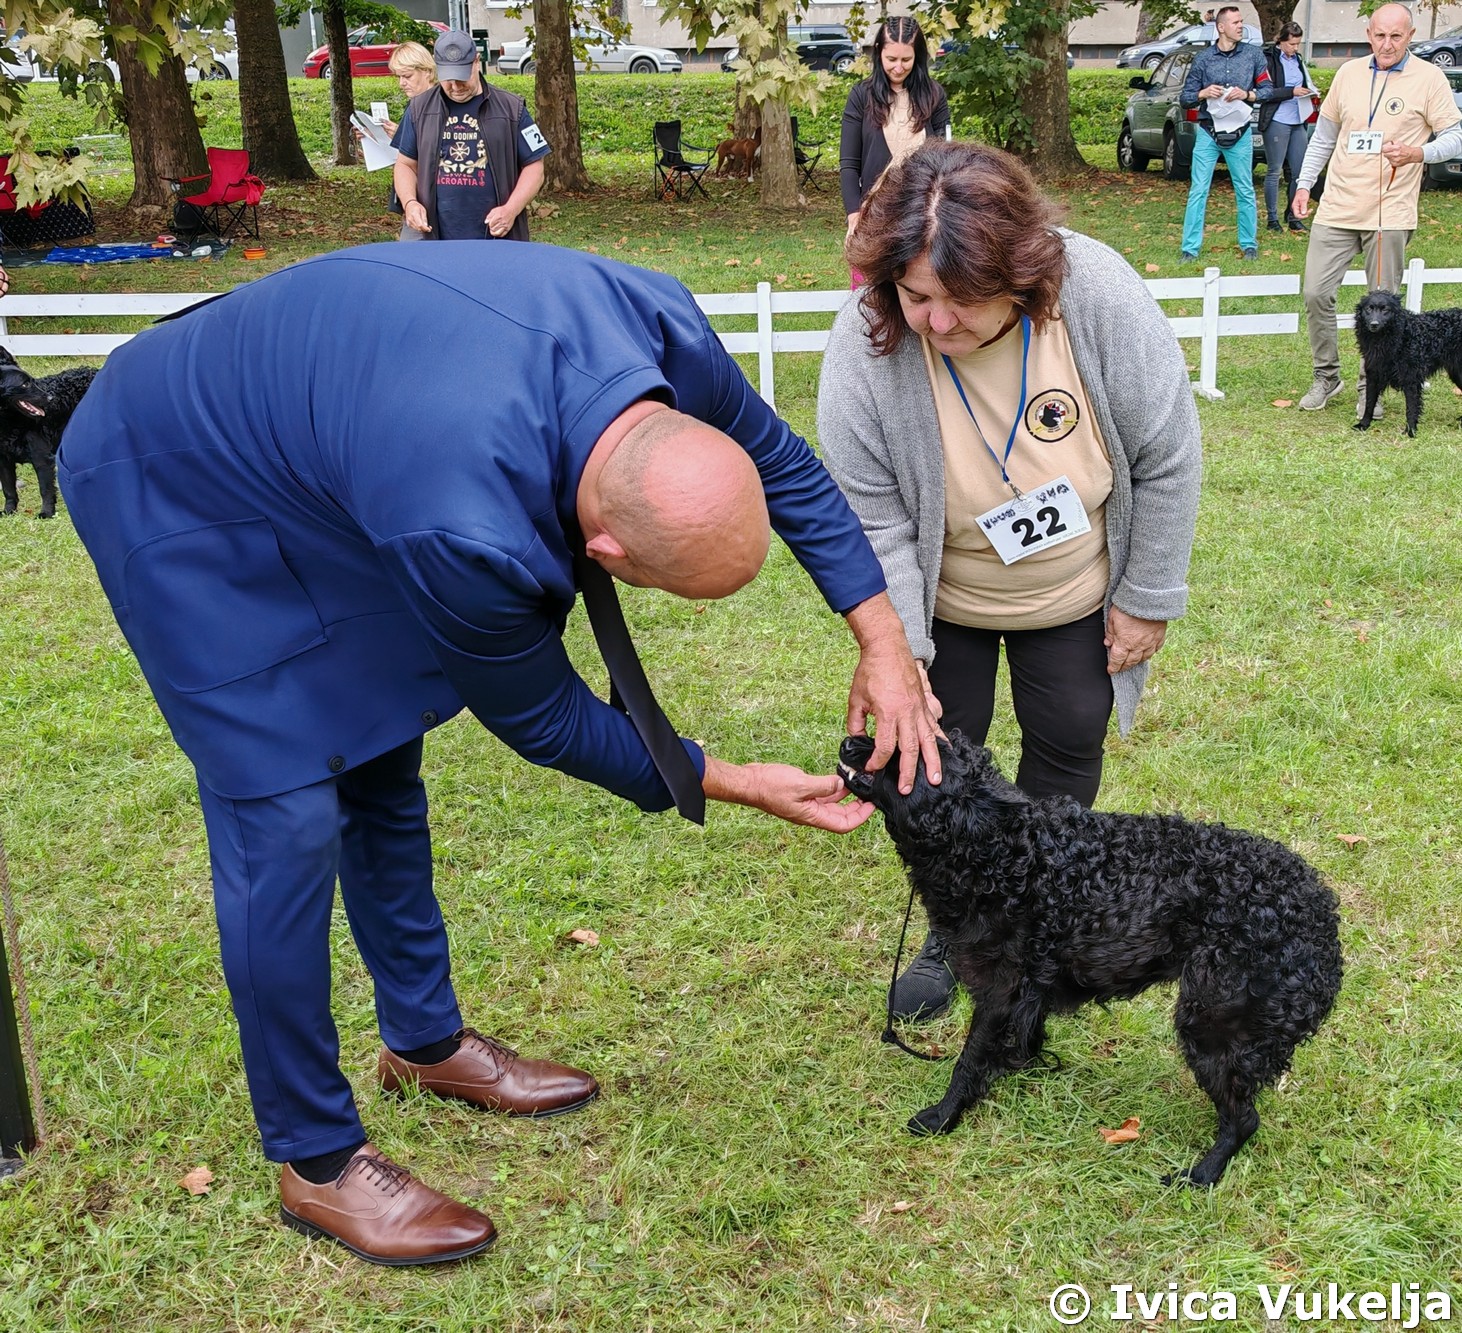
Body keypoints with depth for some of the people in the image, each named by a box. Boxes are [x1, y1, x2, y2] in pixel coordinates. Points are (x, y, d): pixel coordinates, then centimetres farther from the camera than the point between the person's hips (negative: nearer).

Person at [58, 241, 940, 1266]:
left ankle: (426, 1039, 33)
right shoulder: (462, 533, -42)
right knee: (285, 816, -10)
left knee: (381, 768, 14)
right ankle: (315, 1161, 8)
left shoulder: (658, 327, -25)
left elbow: (780, 459, -4)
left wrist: (884, 639, -7)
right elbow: (540, 717, -21)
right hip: (171, 492, -7)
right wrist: (732, 785, -11)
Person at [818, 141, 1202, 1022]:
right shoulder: (866, 348, -31)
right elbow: (871, 522, -21)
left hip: (1075, 594, 1)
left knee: (1069, 749, 12)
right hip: (941, 601, 0)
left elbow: (1166, 457, -17)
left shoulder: (1099, 295, -31)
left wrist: (1148, 599, -10)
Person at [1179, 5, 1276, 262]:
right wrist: (1203, 93, -17)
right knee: (1198, 192, -4)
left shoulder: (1253, 55, 3)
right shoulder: (1203, 58, 0)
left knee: (1245, 192, 6)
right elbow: (1184, 99, 3)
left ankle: (1249, 245, 17)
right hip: (1207, 133, -1)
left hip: (1239, 134, 1)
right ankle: (1190, 249, 0)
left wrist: (1247, 94, -12)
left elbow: (1268, 89, 6)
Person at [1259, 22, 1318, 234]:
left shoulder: (1298, 60, 15)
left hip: (1299, 122, 7)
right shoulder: (1269, 59, -5)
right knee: (1274, 171, 0)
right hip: (1277, 122, -7)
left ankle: (1292, 215, 14)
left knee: (1299, 172, 5)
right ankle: (1273, 218, 7)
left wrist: (1310, 92, 5)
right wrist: (1292, 92, -18)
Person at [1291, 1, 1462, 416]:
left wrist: (1417, 153, -19)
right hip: (1337, 209, 3)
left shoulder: (1429, 78, -2)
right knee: (1316, 293, -1)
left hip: (1390, 213, -3)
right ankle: (1326, 375, 17)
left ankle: (1371, 387, 16)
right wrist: (1304, 185, 14)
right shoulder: (1348, 73, 9)